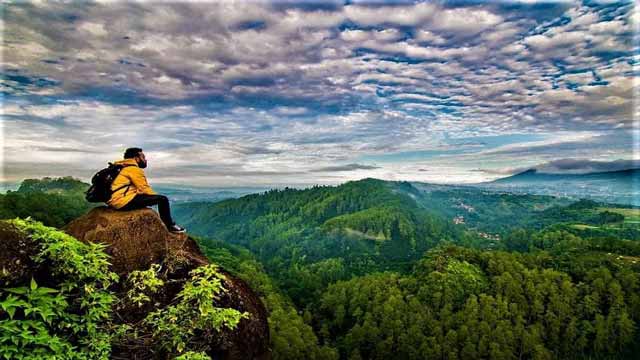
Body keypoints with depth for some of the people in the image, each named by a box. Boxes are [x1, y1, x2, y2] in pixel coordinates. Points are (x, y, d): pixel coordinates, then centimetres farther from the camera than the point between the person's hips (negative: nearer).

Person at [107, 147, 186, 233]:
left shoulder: (123, 167, 21)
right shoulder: (134, 169, -9)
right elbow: (144, 189, -11)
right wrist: (158, 197, 6)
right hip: (124, 201, -11)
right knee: (163, 199, -9)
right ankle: (170, 226, 4)